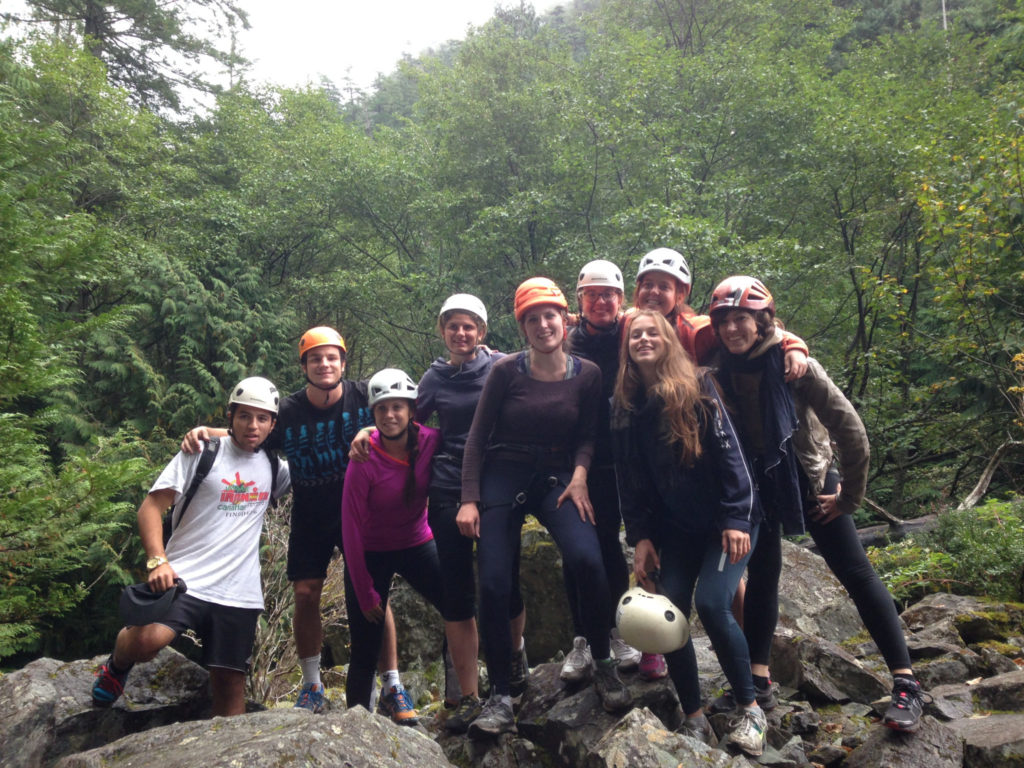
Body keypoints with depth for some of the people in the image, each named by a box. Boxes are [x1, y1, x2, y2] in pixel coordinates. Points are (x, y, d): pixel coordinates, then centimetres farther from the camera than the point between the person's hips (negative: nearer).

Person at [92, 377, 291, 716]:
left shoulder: (273, 468, 12)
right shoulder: (202, 453, 0)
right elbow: (151, 506, -3)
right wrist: (157, 561, -17)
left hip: (239, 595, 3)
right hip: (183, 579, -3)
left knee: (230, 682, 4)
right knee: (147, 640, -27)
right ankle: (117, 667, 7)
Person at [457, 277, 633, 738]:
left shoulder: (587, 374, 0)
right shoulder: (506, 371, -4)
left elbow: (587, 436, 6)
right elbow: (477, 436, 0)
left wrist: (579, 476, -13)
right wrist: (469, 499, -5)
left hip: (556, 477, 0)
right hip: (503, 476, 0)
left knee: (587, 559, -24)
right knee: (494, 585, -8)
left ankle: (603, 665, 0)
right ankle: (500, 697, 9)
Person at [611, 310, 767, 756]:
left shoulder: (696, 387, -6)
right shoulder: (626, 406, 6)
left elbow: (729, 454, -11)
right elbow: (628, 480, 6)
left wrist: (737, 519, -17)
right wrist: (640, 537, 0)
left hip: (725, 519, -4)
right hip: (675, 528, 4)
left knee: (712, 604, -18)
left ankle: (749, 709, 3)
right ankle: (694, 719, 9)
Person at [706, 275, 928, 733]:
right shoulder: (722, 374, -11)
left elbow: (850, 430, -18)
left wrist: (850, 497, -11)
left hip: (809, 482, -3)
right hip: (759, 486, 3)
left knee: (856, 574, -2)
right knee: (762, 575, 7)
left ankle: (906, 684, 5)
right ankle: (758, 681, 17)